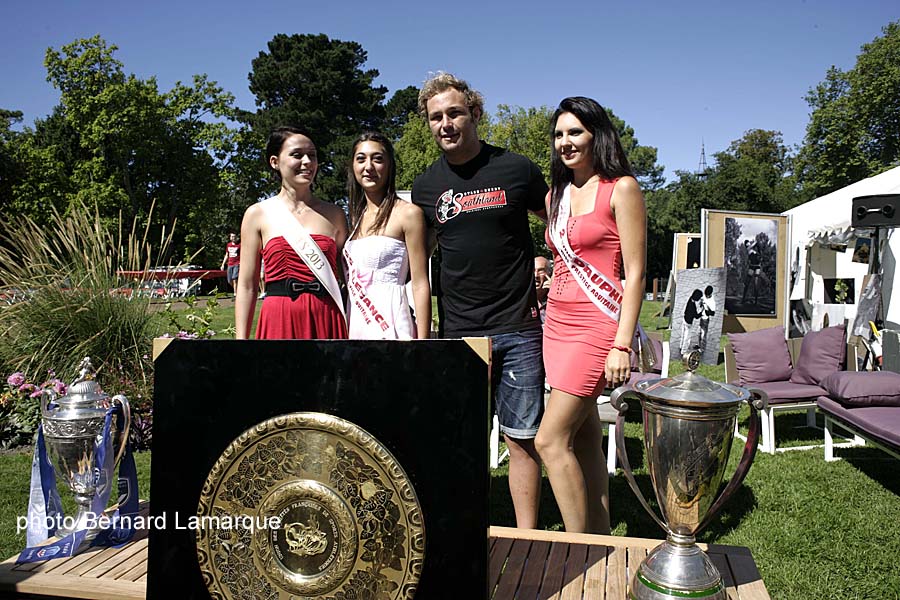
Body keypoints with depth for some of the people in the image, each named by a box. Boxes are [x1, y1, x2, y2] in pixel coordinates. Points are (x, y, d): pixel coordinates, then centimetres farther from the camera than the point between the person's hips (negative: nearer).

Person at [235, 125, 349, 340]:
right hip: (279, 321, -1)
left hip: (327, 321, 2)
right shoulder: (258, 214, 4)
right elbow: (247, 286, 4)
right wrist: (241, 337, -2)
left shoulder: (334, 214, 8)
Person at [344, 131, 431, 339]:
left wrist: (422, 342, -14)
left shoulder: (408, 213, -4)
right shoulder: (356, 217, 16)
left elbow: (420, 285, -8)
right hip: (354, 327, 6)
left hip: (390, 324, -6)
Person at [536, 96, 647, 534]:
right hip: (557, 323, 7)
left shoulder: (621, 189, -5)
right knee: (584, 441, 11)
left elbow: (635, 273, -10)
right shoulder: (556, 195, 16)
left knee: (551, 440, -10)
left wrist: (622, 345, -16)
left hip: (597, 325, -7)